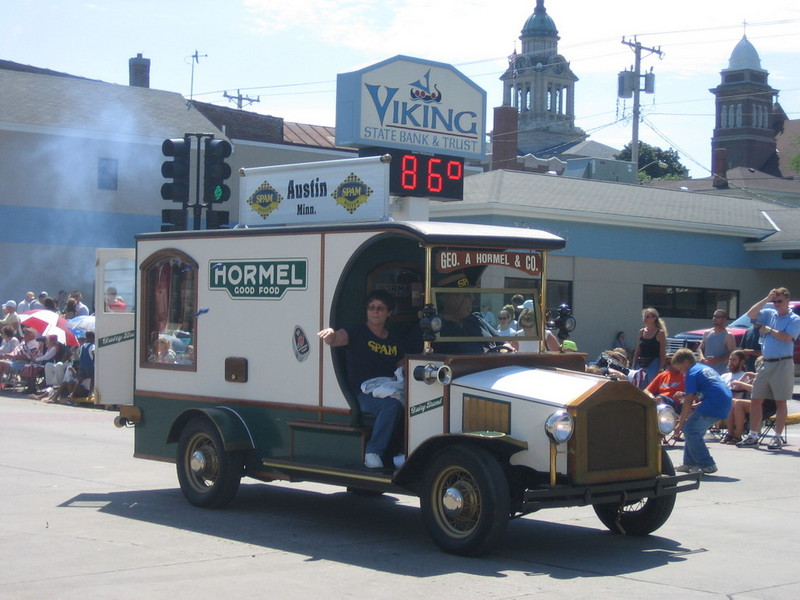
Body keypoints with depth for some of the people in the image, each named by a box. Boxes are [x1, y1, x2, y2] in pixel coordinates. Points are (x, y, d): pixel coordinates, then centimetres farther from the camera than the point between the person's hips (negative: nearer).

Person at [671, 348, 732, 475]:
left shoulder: (692, 374, -2)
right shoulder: (706, 368, 25)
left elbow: (688, 401, -6)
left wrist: (681, 422, 0)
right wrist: (696, 405, 22)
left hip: (713, 405, -10)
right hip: (726, 403, 10)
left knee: (690, 430, -4)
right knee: (695, 430, 18)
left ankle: (707, 465, -6)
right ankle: (690, 463, 21)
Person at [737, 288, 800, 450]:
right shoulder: (769, 314, 11)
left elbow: (787, 337, -18)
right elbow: (751, 314, -2)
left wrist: (769, 330, -7)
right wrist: (766, 299, -6)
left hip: (783, 364, -5)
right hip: (765, 363, 6)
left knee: (780, 401, 1)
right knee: (755, 400, 5)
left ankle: (778, 437, 7)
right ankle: (753, 436, 11)